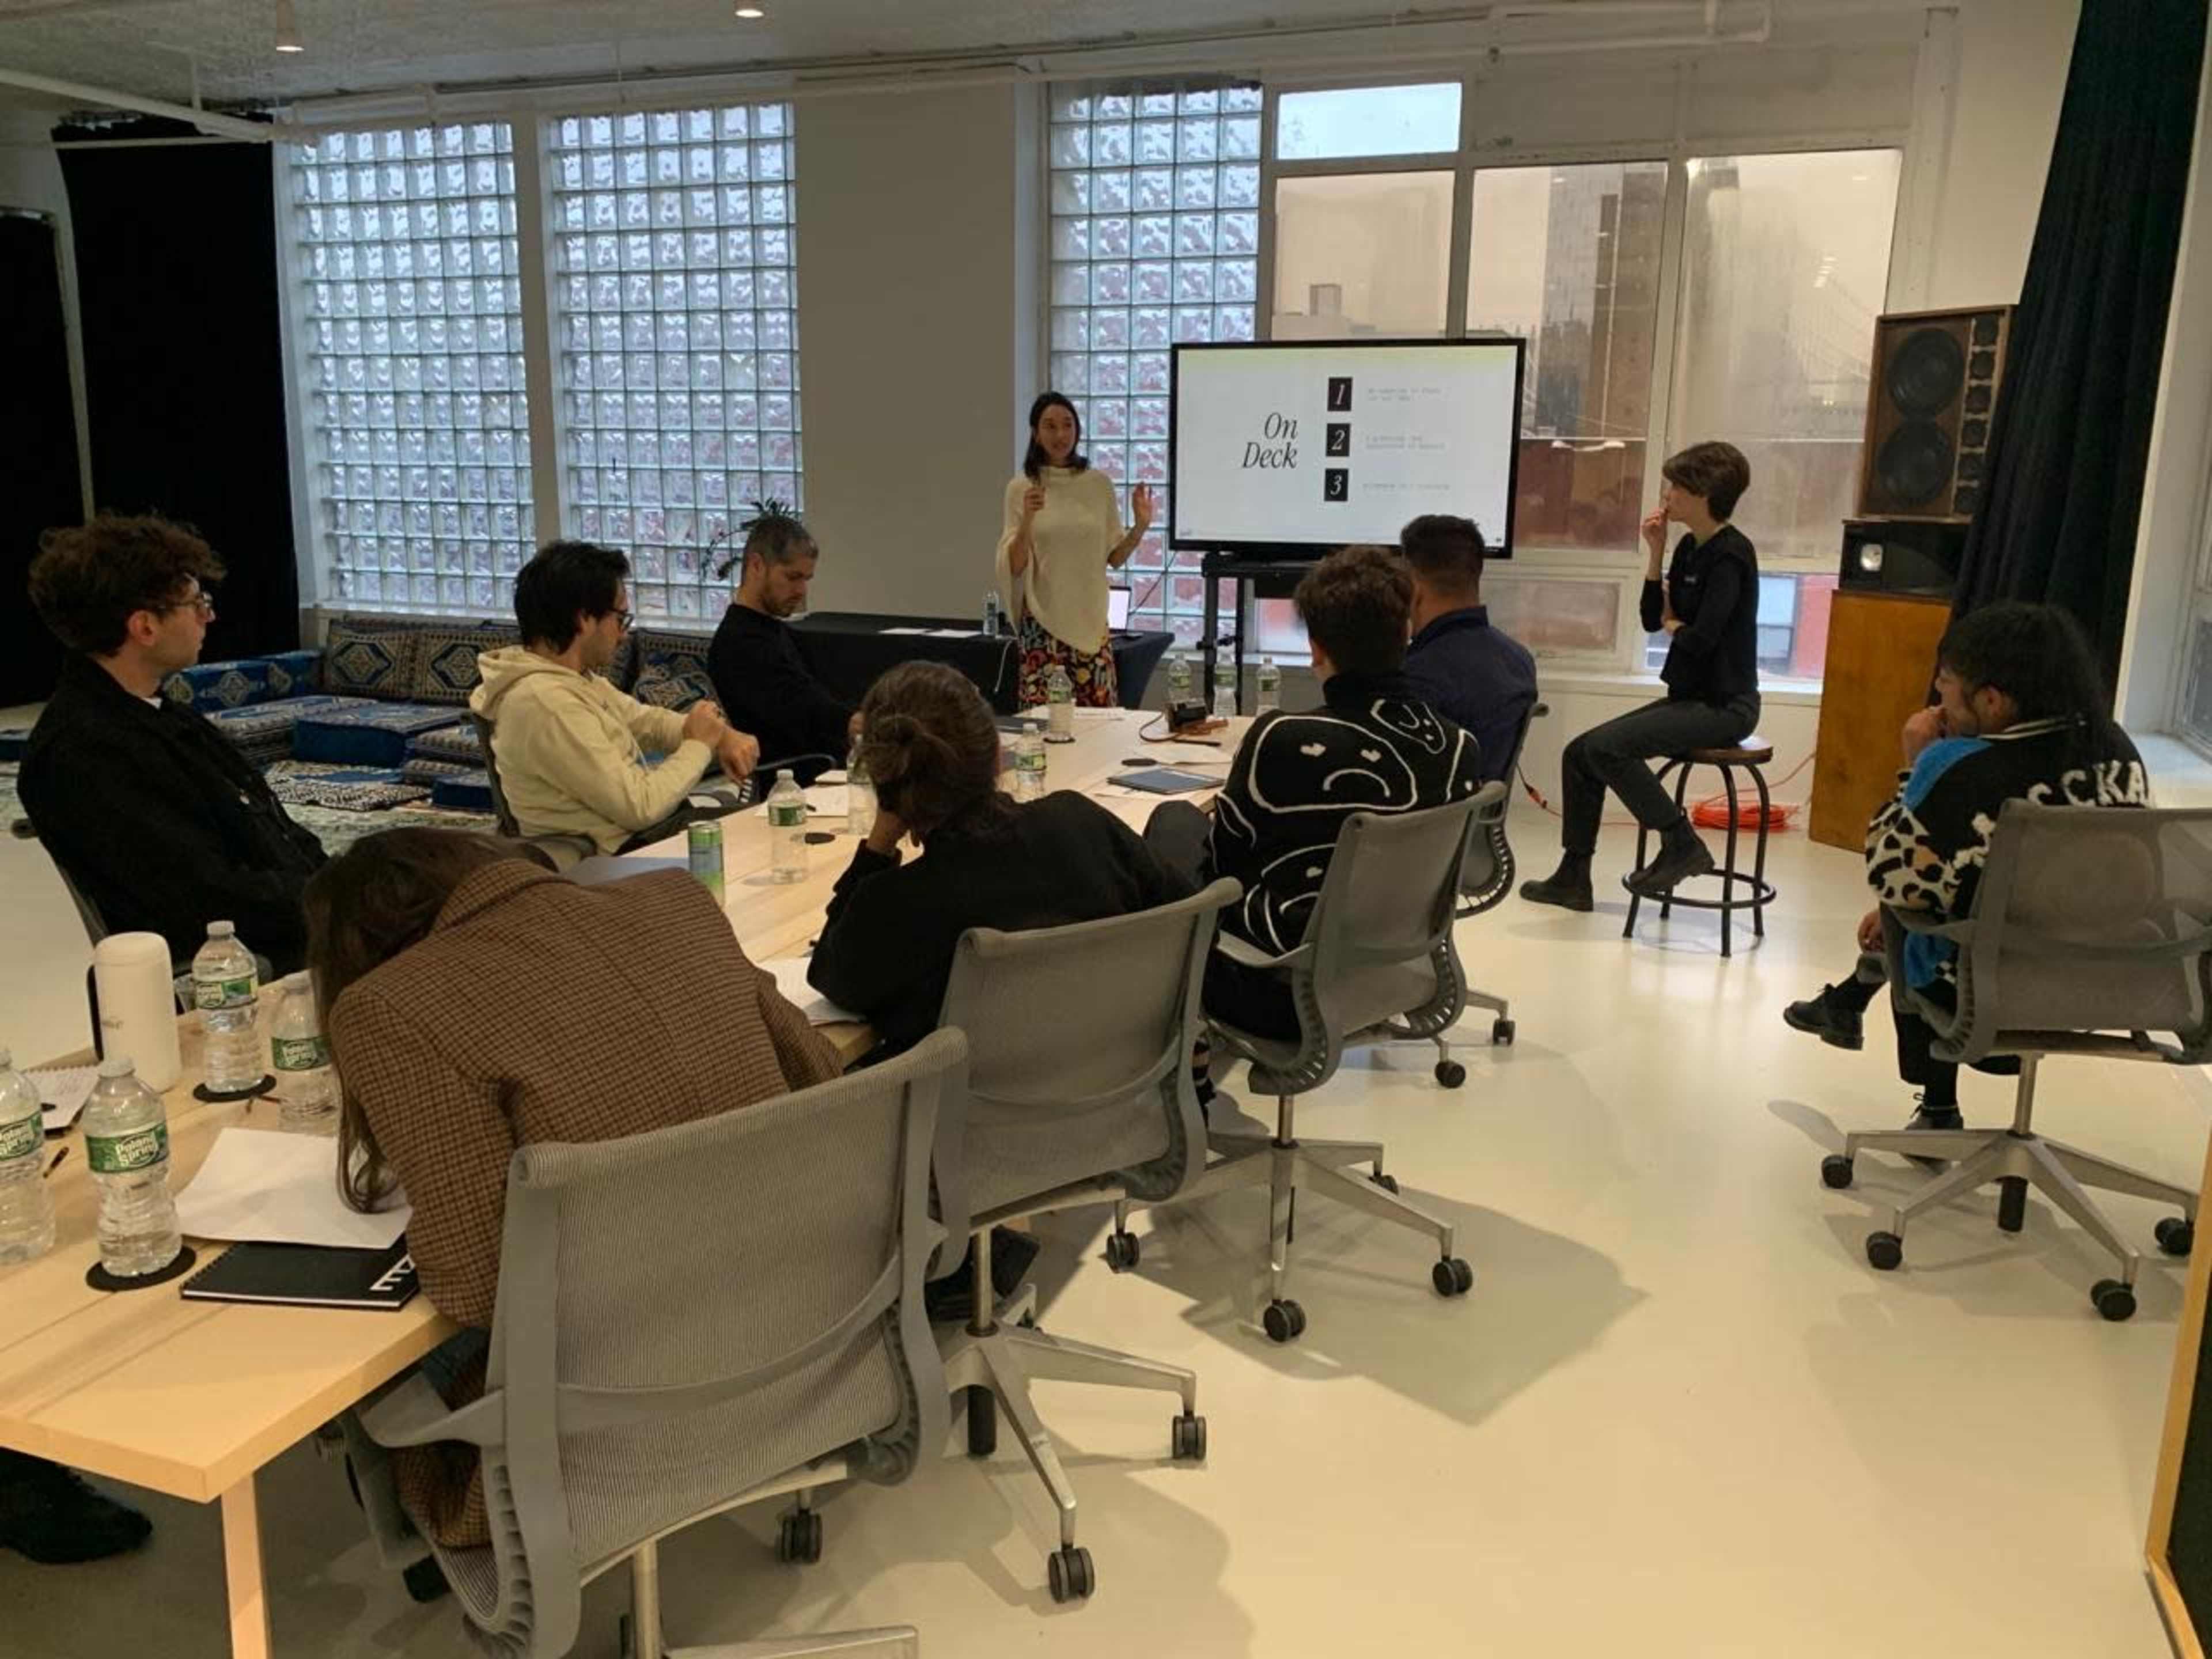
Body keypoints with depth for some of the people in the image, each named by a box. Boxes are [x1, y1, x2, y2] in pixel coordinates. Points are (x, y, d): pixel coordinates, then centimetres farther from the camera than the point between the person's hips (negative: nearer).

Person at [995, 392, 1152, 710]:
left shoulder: (1099, 484, 5)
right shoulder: (1021, 488, -1)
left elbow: (1115, 558, 11)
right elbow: (1014, 566, -4)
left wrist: (1141, 526, -5)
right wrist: (1027, 520, -19)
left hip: (1090, 620, 2)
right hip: (1043, 621, -2)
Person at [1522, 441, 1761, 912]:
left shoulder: (1730, 553, -16)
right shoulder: (1690, 548, 11)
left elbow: (1700, 638, -23)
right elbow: (1653, 619, 9)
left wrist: (1673, 624, -1)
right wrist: (1656, 550, 1)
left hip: (1724, 705, -9)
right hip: (1689, 697, 9)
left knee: (1605, 747, -24)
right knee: (1580, 752, 1)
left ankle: (1682, 845, -10)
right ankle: (1573, 878, 7)